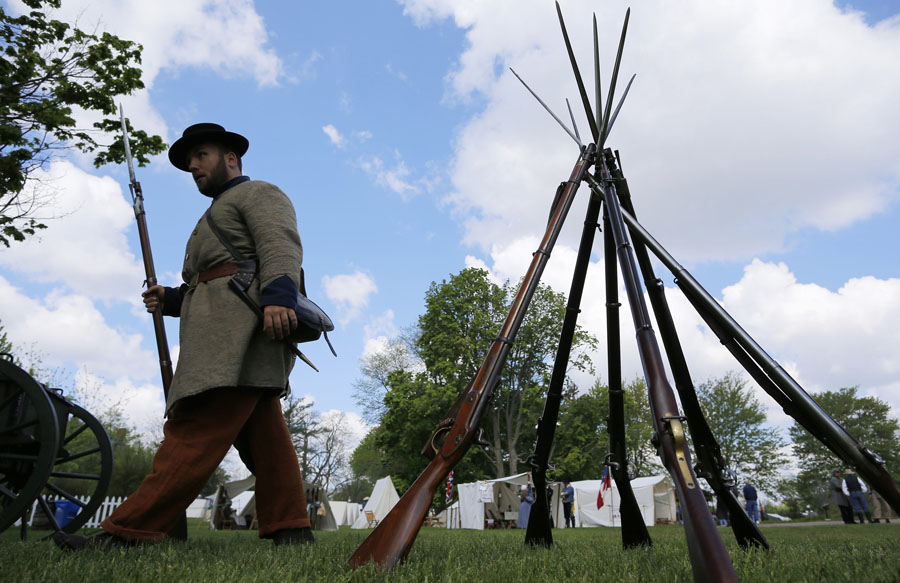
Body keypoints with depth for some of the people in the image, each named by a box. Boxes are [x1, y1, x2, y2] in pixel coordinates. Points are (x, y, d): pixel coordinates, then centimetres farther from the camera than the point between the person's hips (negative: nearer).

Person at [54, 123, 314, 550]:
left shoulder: (258, 193, 9)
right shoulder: (217, 216, 37)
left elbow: (281, 244, -12)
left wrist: (277, 296, -30)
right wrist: (169, 300, 12)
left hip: (240, 323, -10)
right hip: (225, 334, 10)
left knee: (197, 428, -16)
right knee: (262, 432, 2)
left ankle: (127, 533, -19)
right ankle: (290, 529, 1)